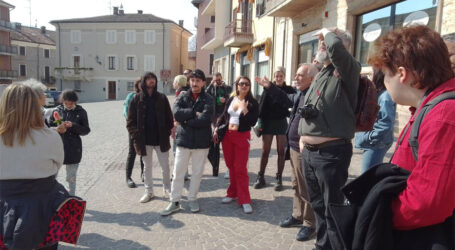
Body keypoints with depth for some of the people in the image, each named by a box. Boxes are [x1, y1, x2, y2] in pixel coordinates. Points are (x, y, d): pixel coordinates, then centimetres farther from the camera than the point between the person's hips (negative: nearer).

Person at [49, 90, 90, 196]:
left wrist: (72, 125, -18)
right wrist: (57, 130, -15)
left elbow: (86, 130, -3)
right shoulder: (57, 110, 2)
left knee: (71, 177, 12)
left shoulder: (81, 112, -2)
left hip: (73, 149, -1)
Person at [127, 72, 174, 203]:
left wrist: (167, 133, -6)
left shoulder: (162, 98, 1)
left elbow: (169, 117, 3)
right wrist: (136, 137, -9)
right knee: (147, 167, 13)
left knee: (165, 166, 7)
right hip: (145, 140, 0)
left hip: (161, 139, 0)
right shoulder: (136, 99, -1)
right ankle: (149, 191, 26)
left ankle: (167, 188, 28)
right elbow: (130, 121, -1)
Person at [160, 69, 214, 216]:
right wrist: (194, 113, -16)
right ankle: (175, 202, 20)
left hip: (201, 141, -1)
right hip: (183, 140, 1)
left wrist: (186, 120, -11)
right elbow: (176, 114, -13)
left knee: (197, 172, 11)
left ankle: (192, 199, 29)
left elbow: (205, 119, -18)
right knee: (178, 173, 6)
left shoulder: (208, 99, -3)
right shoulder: (182, 97, 4)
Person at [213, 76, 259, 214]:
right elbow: (223, 115, 13)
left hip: (242, 137, -4)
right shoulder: (231, 100, 6)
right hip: (227, 135, 4)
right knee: (231, 165, 12)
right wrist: (216, 129, 6)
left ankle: (245, 200, 3)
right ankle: (233, 193, 27)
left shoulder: (252, 103, -6)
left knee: (240, 168, -5)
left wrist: (245, 110, -23)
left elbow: (253, 122, -13)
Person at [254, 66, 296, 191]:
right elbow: (262, 105, -4)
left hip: (281, 122, 0)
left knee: (281, 151, 4)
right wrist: (260, 122, -10)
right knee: (265, 151, 4)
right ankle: (261, 177, 13)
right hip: (268, 122, 0)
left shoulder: (289, 90, 1)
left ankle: (279, 178, 13)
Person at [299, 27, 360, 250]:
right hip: (309, 151, 9)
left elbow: (336, 48, -31)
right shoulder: (319, 76, 16)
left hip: (331, 152, -9)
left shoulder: (346, 71, -9)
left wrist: (328, 32, -10)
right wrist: (303, 136, 17)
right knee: (317, 205, 21)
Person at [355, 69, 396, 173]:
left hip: (376, 144, -9)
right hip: (371, 143, 9)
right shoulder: (378, 94, 12)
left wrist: (369, 137, -16)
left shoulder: (385, 96, -17)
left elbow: (386, 124, -22)